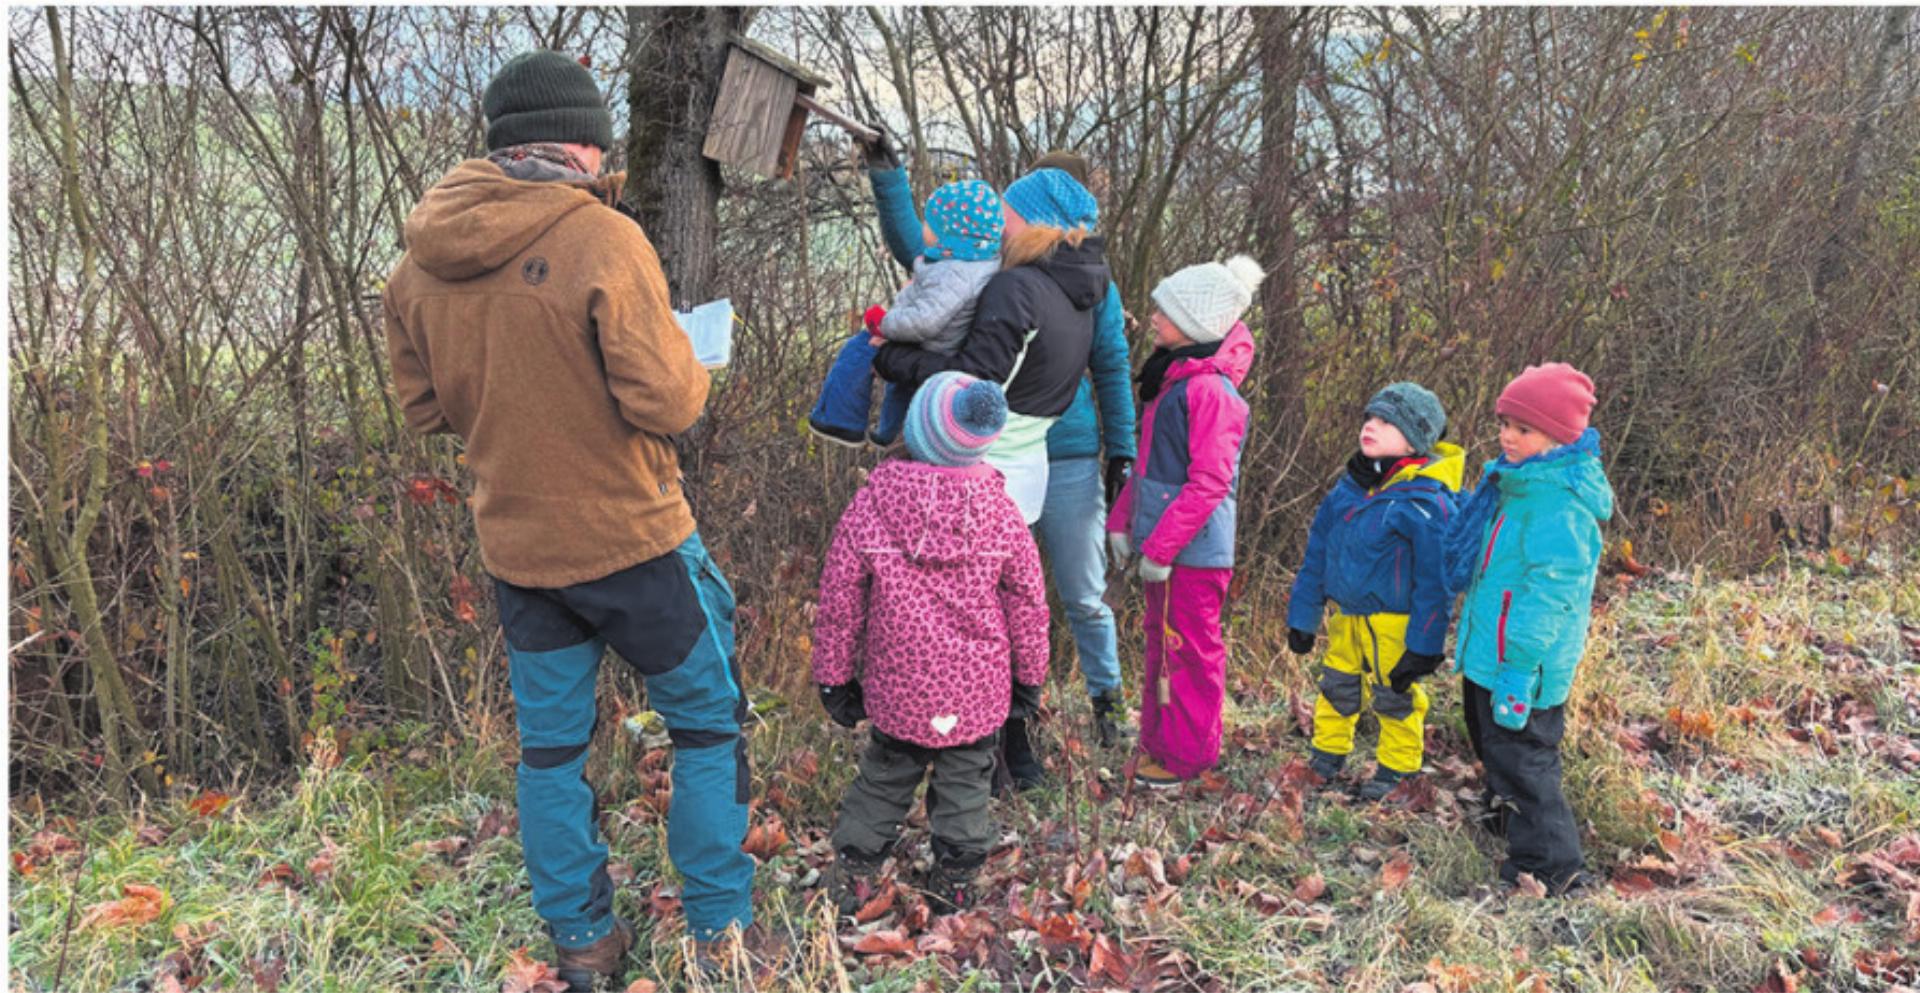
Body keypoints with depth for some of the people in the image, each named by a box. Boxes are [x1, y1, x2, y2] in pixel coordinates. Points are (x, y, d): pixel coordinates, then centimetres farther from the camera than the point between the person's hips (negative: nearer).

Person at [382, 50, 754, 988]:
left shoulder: (418, 262, 0)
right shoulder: (603, 240, -19)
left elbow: (425, 407, 9)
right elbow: (665, 402, -21)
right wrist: (690, 366, 0)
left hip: (516, 547, 5)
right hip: (631, 537, -5)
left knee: (550, 743, 17)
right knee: (707, 718, 13)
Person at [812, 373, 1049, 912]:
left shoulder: (869, 506, -14)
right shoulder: (1001, 513, -10)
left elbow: (839, 601, -7)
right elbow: (1026, 604, -2)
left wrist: (834, 676, 6)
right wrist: (1029, 677, 12)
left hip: (897, 687, 0)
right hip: (978, 690, 0)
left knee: (885, 773, 19)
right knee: (966, 778, 17)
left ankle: (852, 871, 25)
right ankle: (954, 878, 24)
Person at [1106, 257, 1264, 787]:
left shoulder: (1209, 389, -20)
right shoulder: (1172, 377, 12)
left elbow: (1209, 484, -22)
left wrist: (1160, 547, -20)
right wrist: (1123, 520, 13)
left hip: (1193, 550, -10)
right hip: (1163, 543, 10)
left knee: (1191, 649, 3)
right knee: (1162, 643, 19)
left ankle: (1186, 756, 17)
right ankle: (1158, 743, 32)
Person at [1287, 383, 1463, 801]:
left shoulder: (1428, 502, -19)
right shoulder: (1349, 487, 1)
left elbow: (1435, 581, -17)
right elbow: (1318, 553, 8)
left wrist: (1423, 648, -17)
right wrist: (1302, 618, 10)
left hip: (1394, 624, -6)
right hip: (1346, 616, 6)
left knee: (1394, 697, 11)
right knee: (1337, 688, 18)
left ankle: (1396, 766, 32)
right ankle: (1328, 752, 38)